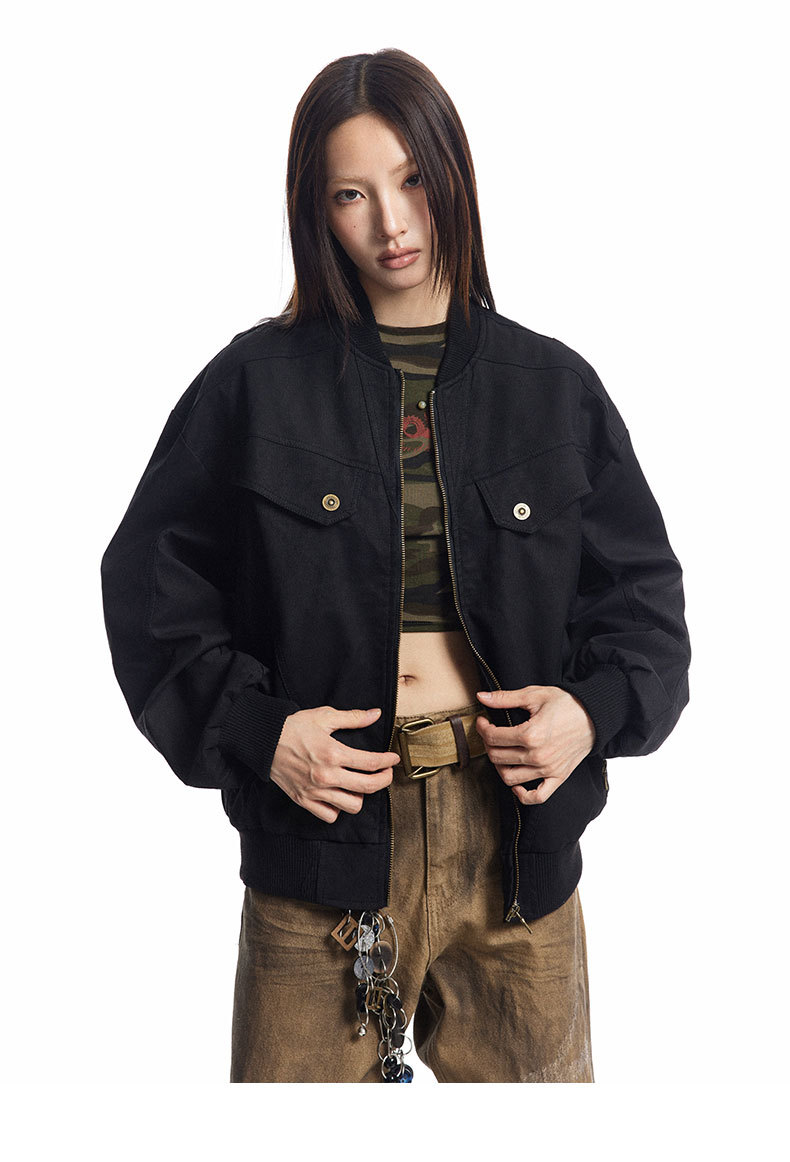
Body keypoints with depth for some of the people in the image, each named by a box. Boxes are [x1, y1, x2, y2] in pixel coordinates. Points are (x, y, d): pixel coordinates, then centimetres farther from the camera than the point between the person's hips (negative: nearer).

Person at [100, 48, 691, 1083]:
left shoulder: (554, 386, 6)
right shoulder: (255, 383, 0)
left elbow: (642, 588, 10)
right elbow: (152, 582, 1)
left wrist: (596, 709, -8)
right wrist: (255, 731, -11)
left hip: (517, 826, 2)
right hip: (322, 833, -1)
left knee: (536, 1075, 16)